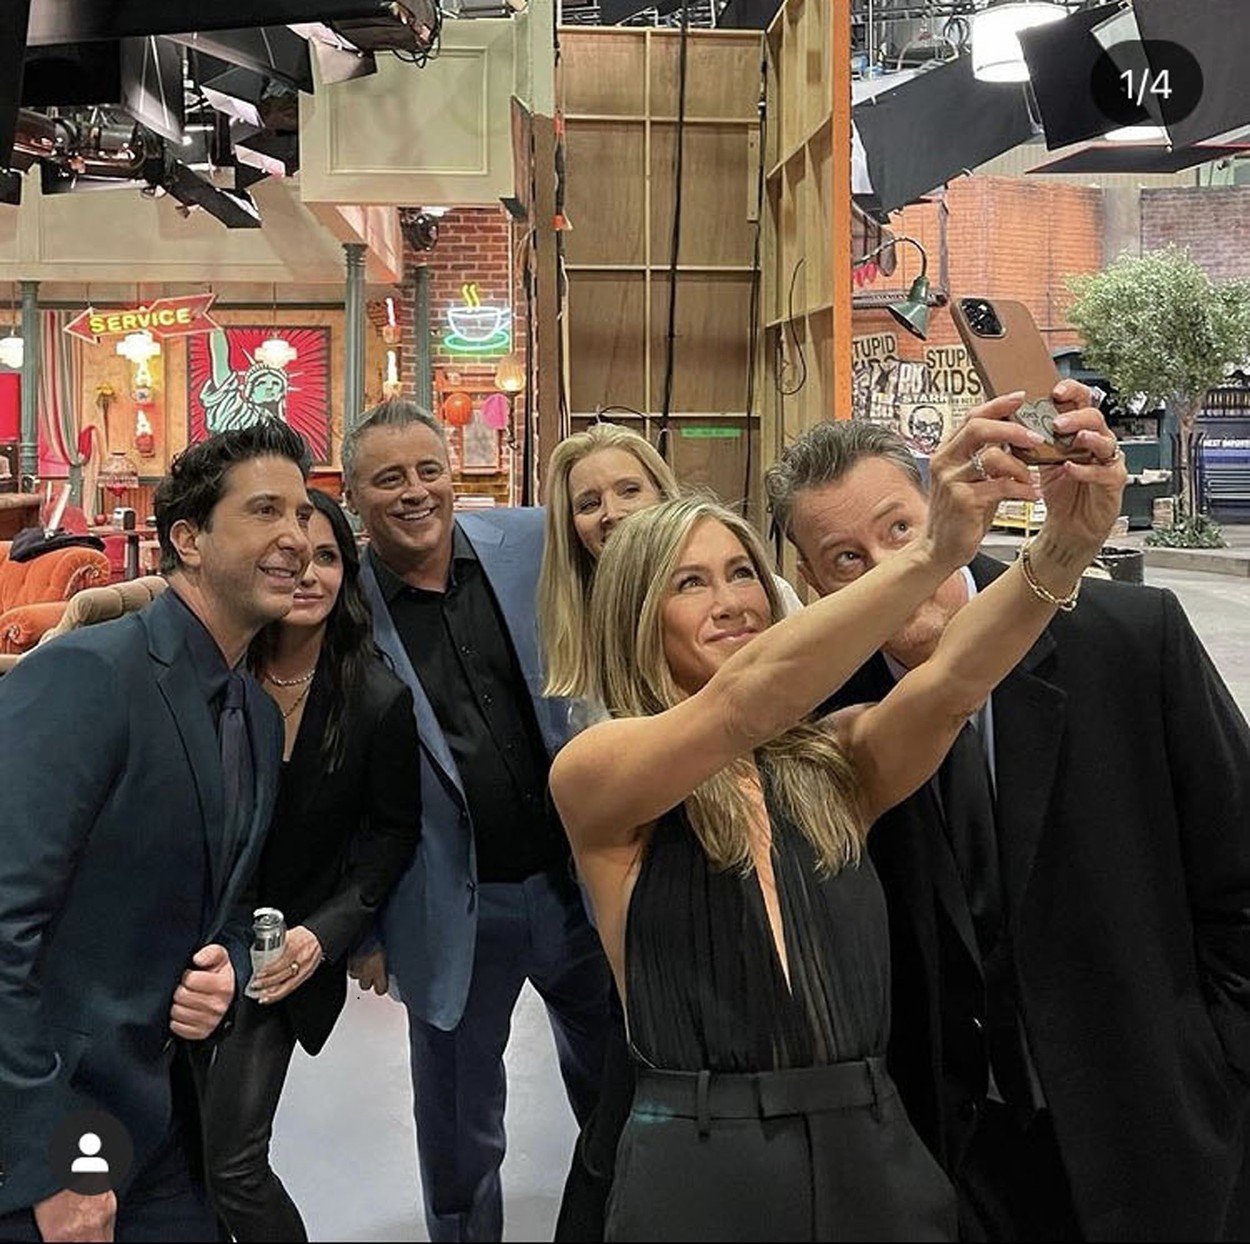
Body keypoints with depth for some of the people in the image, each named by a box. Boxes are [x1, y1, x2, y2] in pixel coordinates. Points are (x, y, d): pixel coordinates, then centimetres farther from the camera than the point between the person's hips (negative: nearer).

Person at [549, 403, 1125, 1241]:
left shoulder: (834, 766, 5)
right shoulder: (594, 772, -6)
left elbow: (951, 686, -13)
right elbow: (741, 702, -23)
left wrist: (1065, 549, -31)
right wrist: (935, 552, -32)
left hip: (876, 1161, 4)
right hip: (701, 1176, -3)